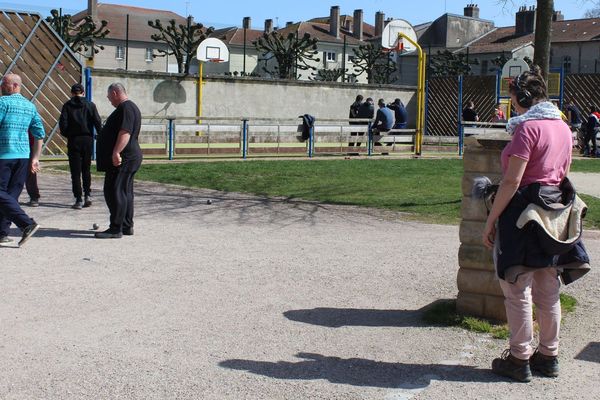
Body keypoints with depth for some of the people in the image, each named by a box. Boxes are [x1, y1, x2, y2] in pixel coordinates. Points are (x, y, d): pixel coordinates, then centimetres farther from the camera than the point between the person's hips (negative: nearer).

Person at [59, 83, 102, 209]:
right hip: (88, 139, 2)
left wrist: (66, 134, 9)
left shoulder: (67, 105, 0)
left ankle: (79, 200, -1)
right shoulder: (90, 105, 3)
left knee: (75, 171, 2)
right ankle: (87, 195, 7)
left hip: (73, 140, -2)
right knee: (86, 169, 16)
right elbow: (97, 122, -3)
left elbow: (63, 122, -7)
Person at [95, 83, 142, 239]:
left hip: (122, 159, -11)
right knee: (125, 192, 14)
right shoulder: (129, 107, 21)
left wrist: (116, 152, -30)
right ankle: (127, 226, 19)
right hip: (126, 158, 11)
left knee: (114, 192, -10)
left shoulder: (126, 108, -15)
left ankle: (116, 229, -9)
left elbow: (125, 132, -26)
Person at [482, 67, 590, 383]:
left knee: (517, 290, 2)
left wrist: (490, 220, -14)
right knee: (548, 291, 15)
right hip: (554, 214, 8)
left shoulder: (528, 128, -15)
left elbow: (512, 181, -19)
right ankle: (549, 356, 24)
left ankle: (519, 360, 9)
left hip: (523, 213, -8)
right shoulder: (563, 127, 10)